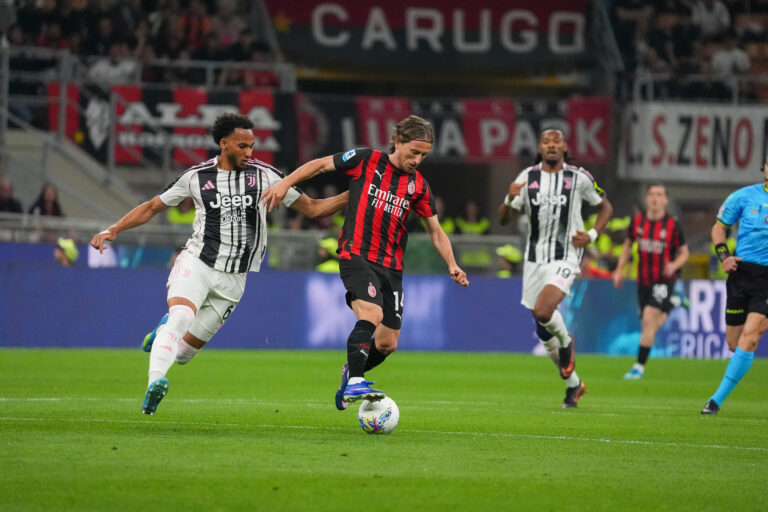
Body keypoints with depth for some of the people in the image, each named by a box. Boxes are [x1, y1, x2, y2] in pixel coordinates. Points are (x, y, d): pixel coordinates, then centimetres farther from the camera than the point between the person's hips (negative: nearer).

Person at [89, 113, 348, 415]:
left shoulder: (264, 175, -1)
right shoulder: (197, 176, -1)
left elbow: (311, 208, 3)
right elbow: (153, 207, 10)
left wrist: (352, 196, -9)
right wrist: (113, 230, 1)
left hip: (233, 279, 2)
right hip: (196, 264, -2)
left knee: (187, 347, 2)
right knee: (181, 316, -32)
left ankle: (163, 335, 36)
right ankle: (154, 383, -39)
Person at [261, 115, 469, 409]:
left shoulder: (419, 185, 9)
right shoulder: (366, 161, -2)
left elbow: (436, 232, 15)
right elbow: (321, 164, 6)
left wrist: (452, 265, 1)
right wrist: (286, 183, -6)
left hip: (391, 266, 5)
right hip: (356, 255, -5)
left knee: (387, 343, 5)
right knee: (372, 314, -30)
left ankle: (351, 371, 34)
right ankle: (355, 383, -30)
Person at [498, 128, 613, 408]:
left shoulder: (579, 178, -3)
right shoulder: (528, 177, 2)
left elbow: (605, 207, 11)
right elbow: (503, 219, 1)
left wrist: (592, 235, -5)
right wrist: (509, 199, -20)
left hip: (565, 258, -4)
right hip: (534, 259, 4)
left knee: (543, 311, -28)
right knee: (544, 332, 9)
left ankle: (566, 341, 5)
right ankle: (573, 384, 28)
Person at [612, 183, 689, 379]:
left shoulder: (672, 225, -9)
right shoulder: (637, 221, 0)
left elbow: (684, 252, 1)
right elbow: (628, 245, 17)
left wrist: (674, 265, -19)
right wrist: (619, 269, 9)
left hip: (664, 280, -5)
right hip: (643, 281, 5)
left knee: (648, 320, -19)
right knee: (648, 327, 12)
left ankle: (639, 366, -12)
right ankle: (670, 306, 47)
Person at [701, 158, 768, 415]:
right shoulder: (744, 196, 5)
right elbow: (718, 227, 14)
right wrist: (723, 255, -2)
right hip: (742, 272, 2)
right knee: (734, 342, 4)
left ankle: (718, 398, -14)